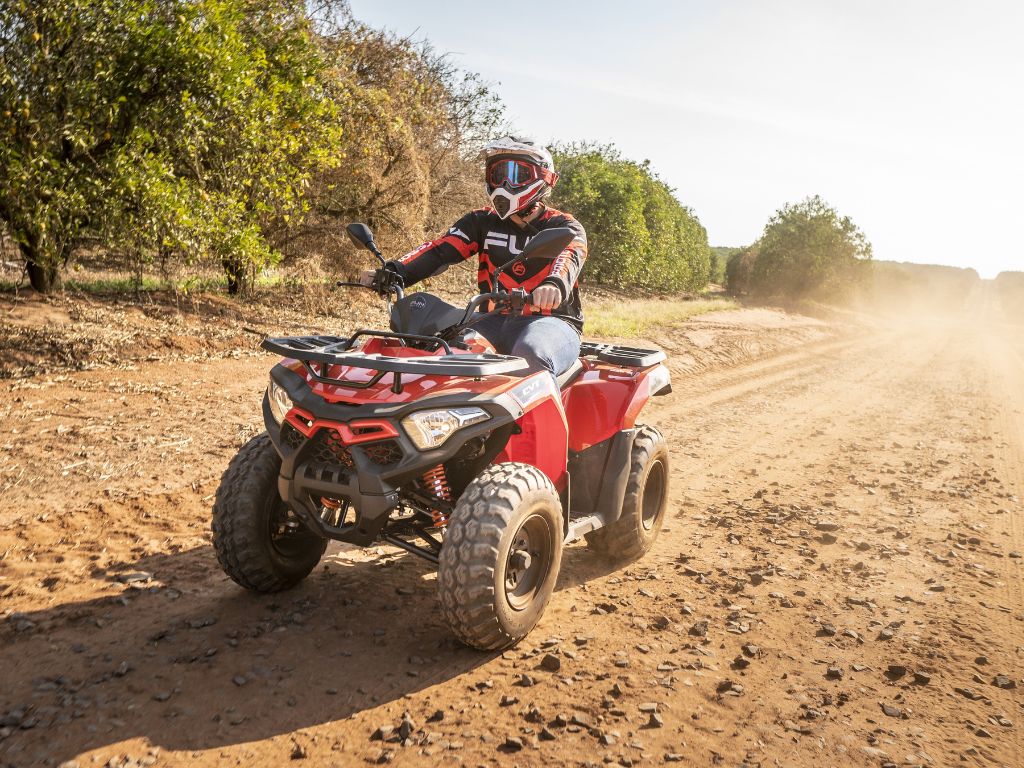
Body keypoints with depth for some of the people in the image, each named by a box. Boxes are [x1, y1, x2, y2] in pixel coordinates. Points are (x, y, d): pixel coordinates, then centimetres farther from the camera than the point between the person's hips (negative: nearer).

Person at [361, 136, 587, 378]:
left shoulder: (564, 227, 6)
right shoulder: (482, 222, 16)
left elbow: (569, 257, -18)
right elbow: (440, 250, 0)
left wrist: (554, 285, -43)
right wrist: (394, 271, -19)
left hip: (551, 319, -3)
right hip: (496, 320, 4)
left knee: (530, 353, -37)